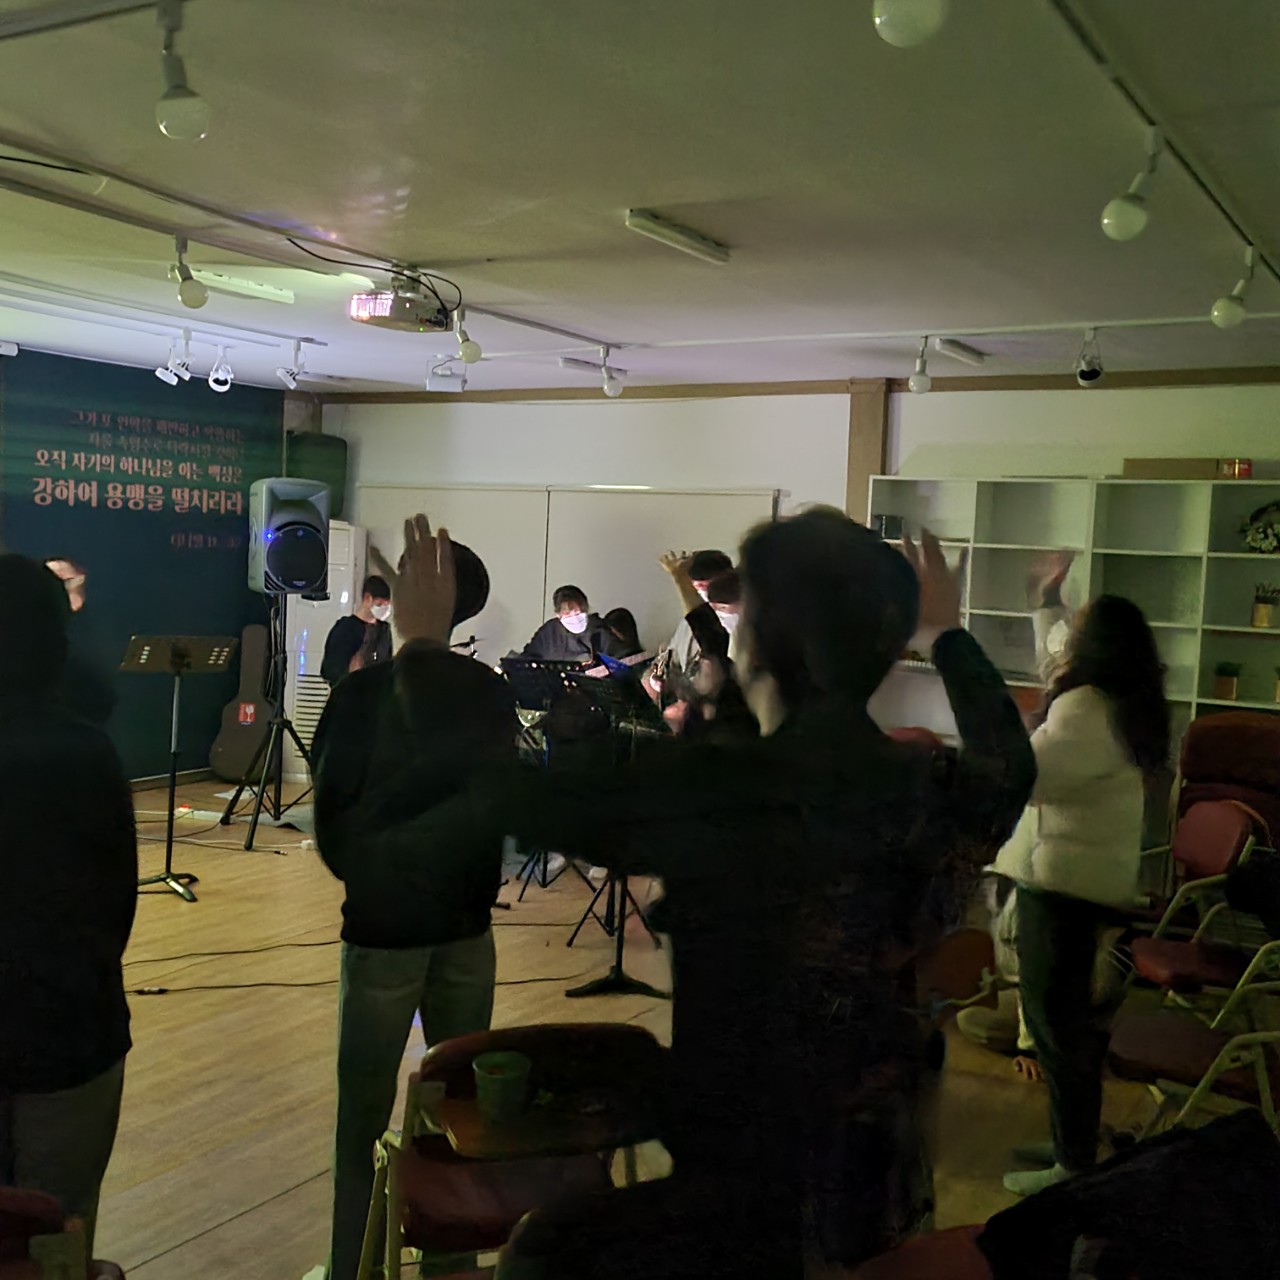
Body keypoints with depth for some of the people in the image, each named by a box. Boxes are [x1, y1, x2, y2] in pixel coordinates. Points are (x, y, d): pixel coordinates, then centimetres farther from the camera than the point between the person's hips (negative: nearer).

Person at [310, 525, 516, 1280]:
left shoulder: (365, 692, -15)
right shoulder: (494, 695, -2)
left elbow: (332, 805, -9)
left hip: (384, 921, -4)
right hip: (467, 920, 5)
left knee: (363, 1117, 7)